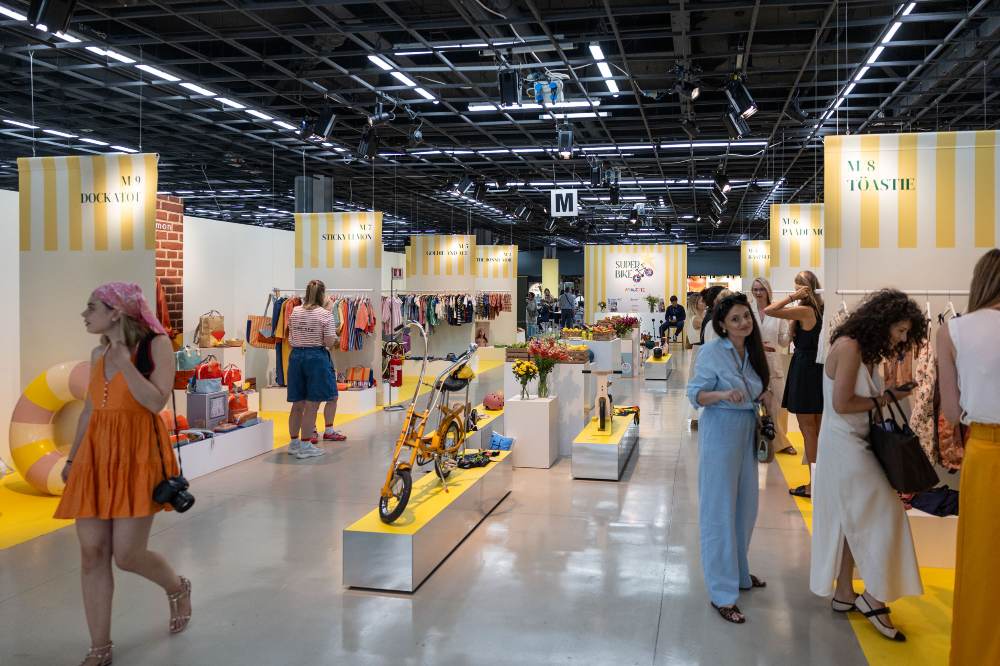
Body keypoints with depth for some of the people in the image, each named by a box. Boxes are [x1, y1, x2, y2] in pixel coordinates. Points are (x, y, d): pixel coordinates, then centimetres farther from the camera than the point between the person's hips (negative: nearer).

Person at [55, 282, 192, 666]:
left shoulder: (156, 344, -7)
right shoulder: (98, 353, 12)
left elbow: (156, 401, -16)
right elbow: (89, 409, 19)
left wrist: (124, 361, -18)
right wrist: (72, 458, 19)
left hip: (137, 454, -6)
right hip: (96, 455, 6)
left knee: (127, 555, -5)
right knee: (92, 554, 3)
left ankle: (178, 588, 28)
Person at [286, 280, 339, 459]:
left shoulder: (295, 312, 6)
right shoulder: (325, 314, -8)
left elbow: (291, 340, 10)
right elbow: (330, 342, -11)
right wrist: (335, 340, 9)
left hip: (296, 356, 5)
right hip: (317, 357, -5)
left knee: (297, 404, 14)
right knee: (311, 405, 0)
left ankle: (294, 442, 24)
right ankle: (305, 446, 4)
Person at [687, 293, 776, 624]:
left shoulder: (751, 351, 8)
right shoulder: (712, 351, -13)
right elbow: (695, 393, -14)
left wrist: (764, 396, -2)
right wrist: (724, 394, -31)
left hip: (747, 432, 8)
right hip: (720, 432, -8)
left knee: (745, 507, 17)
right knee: (720, 511, -3)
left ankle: (738, 572, 36)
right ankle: (722, 593, 4)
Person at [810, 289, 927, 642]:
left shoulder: (865, 351, 11)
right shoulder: (849, 347, -16)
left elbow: (863, 395, 9)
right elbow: (842, 404, -20)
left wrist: (888, 395, -5)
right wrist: (884, 399, -11)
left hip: (852, 444, 9)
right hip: (844, 444, -9)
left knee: (852, 519, 13)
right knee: (881, 513, -4)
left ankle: (844, 593, 22)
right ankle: (874, 596, 6)